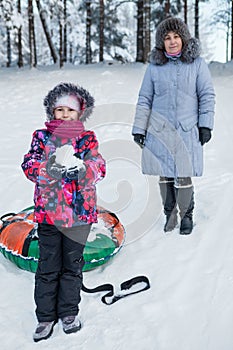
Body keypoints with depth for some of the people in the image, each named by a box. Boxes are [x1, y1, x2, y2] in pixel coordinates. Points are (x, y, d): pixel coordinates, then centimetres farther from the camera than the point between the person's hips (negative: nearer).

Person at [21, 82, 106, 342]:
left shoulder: (87, 139, 3)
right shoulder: (42, 136, 4)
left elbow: (99, 169, -10)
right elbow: (29, 167, -9)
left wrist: (77, 164, -30)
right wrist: (53, 164, -28)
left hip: (79, 213, 1)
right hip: (48, 212, 0)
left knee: (73, 265, 13)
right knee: (48, 267, 6)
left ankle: (69, 312, 31)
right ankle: (45, 317, 22)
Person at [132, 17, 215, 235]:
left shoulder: (197, 64, 3)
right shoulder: (154, 67, 4)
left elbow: (207, 96, 6)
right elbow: (144, 99, 8)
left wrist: (205, 125, 0)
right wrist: (139, 129, 5)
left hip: (187, 130, -1)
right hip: (159, 131, 1)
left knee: (183, 176, -4)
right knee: (164, 176, 6)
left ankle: (186, 216, 18)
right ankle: (170, 215, 24)